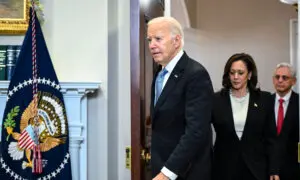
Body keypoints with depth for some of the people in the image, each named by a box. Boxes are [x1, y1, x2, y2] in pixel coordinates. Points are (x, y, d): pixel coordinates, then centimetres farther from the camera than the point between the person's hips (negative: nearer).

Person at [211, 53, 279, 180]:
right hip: (224, 168, 0)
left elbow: (270, 137, 2)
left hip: (256, 169, 0)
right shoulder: (216, 100, -1)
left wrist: (273, 170, -1)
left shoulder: (264, 99, 1)